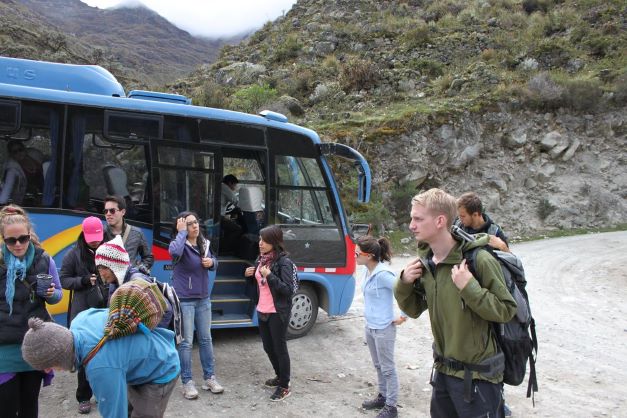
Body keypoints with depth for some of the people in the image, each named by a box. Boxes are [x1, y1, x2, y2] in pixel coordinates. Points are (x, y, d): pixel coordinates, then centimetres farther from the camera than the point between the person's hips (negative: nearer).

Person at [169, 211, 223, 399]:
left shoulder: (204, 243, 3)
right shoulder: (179, 244, -15)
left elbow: (214, 262, 17)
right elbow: (174, 253, -40)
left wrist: (211, 262, -7)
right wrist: (182, 232, -28)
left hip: (203, 299, 6)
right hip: (184, 300, -6)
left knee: (206, 339, 14)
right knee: (186, 342, 2)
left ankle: (209, 377, 27)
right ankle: (187, 382, 15)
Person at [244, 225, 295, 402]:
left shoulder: (283, 262, -17)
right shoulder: (261, 259, 6)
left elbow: (288, 290, -21)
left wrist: (270, 275, -27)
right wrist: (249, 274, -1)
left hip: (278, 313, -8)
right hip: (262, 311, 8)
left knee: (280, 348, 3)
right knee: (268, 347, 18)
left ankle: (284, 387, 17)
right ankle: (280, 376, 38)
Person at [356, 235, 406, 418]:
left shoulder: (383, 274, -24)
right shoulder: (368, 271, 1)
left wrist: (403, 317, -12)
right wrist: (370, 324, 15)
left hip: (383, 329, -8)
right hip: (370, 326, 8)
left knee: (388, 368, 6)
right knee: (378, 366, 22)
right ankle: (382, 397, 38)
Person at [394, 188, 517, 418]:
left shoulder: (478, 259, -20)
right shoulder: (424, 262, -1)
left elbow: (507, 310, -16)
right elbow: (414, 310, 9)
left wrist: (469, 287, -28)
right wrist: (404, 284, -9)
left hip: (477, 376, -6)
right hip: (443, 370, 6)